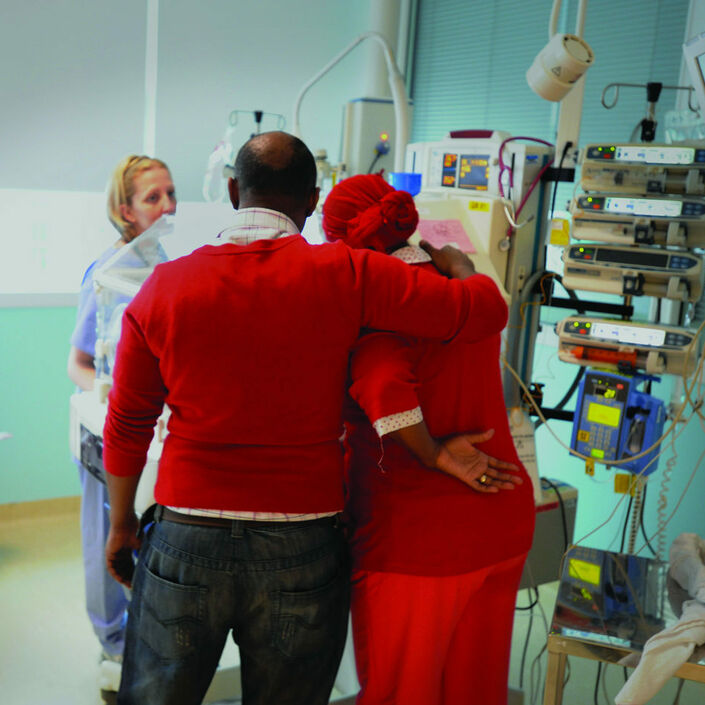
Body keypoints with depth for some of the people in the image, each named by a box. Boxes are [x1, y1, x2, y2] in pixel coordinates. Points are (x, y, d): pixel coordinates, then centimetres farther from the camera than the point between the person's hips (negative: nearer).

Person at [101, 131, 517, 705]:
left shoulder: (165, 286, -3)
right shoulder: (345, 276, -11)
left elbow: (127, 425, 5)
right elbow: (486, 310, -8)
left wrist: (122, 522, 20)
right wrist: (455, 262, 14)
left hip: (187, 542, 2)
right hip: (302, 551, -1)